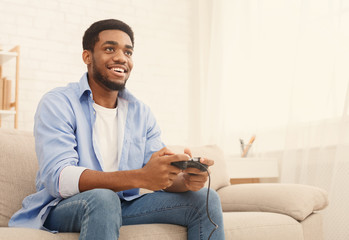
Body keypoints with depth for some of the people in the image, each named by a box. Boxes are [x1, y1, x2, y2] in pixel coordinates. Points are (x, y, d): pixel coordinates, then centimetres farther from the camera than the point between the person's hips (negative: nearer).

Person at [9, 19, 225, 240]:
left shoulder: (142, 113, 8)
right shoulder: (57, 104, -9)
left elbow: (163, 176, 0)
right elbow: (58, 178, -24)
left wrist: (186, 179, -27)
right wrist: (140, 178, -36)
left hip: (123, 208, 5)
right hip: (62, 209, -4)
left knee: (206, 198, -11)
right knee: (102, 199, -38)